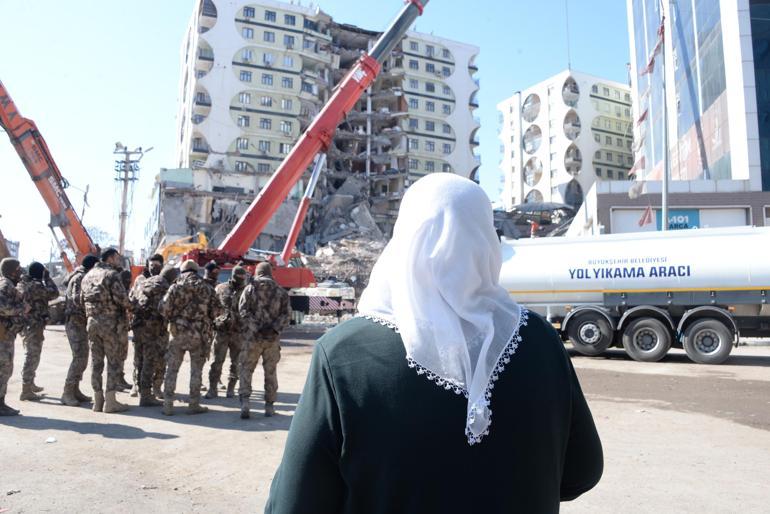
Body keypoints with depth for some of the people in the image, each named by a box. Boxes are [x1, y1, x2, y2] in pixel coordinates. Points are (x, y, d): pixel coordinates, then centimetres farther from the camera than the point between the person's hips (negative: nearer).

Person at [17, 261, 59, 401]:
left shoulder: (22, 284, 10)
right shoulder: (35, 286, -19)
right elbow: (54, 293, -14)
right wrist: (47, 278, -7)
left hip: (26, 325, 10)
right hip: (34, 326, -10)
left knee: (32, 356, 23)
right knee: (32, 357, -4)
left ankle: (30, 384, 36)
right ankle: (26, 391, -1)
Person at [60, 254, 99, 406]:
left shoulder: (81, 277, 17)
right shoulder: (80, 278, -12)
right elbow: (77, 299, -25)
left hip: (80, 322, 10)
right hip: (76, 321, -10)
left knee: (82, 357, 13)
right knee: (79, 357, -11)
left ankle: (75, 390, 19)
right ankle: (67, 393, -7)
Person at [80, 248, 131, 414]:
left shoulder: (87, 276, 14)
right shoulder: (112, 274, -11)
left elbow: (82, 299, 18)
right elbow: (122, 298, -19)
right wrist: (127, 306, 0)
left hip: (92, 321, 7)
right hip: (111, 322, -7)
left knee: (96, 361, 11)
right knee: (114, 361, 0)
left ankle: (98, 400, 16)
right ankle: (110, 401, 1)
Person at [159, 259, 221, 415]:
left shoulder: (176, 286, 0)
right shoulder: (207, 288, 2)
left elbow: (163, 308, -7)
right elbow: (217, 311, 0)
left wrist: (172, 318, 12)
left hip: (177, 332, 0)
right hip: (198, 334, 0)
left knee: (172, 369, 9)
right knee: (196, 370, 10)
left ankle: (168, 405, 9)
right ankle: (194, 405, 14)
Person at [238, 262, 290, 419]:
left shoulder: (250, 288, 1)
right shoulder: (281, 291, 7)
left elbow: (243, 310, -8)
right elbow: (286, 313, -2)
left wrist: (255, 328, -10)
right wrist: (275, 328, -8)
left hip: (254, 336, -2)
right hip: (273, 337, 2)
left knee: (246, 369, 8)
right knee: (271, 371, 10)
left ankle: (244, 400, -5)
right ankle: (269, 406, 15)